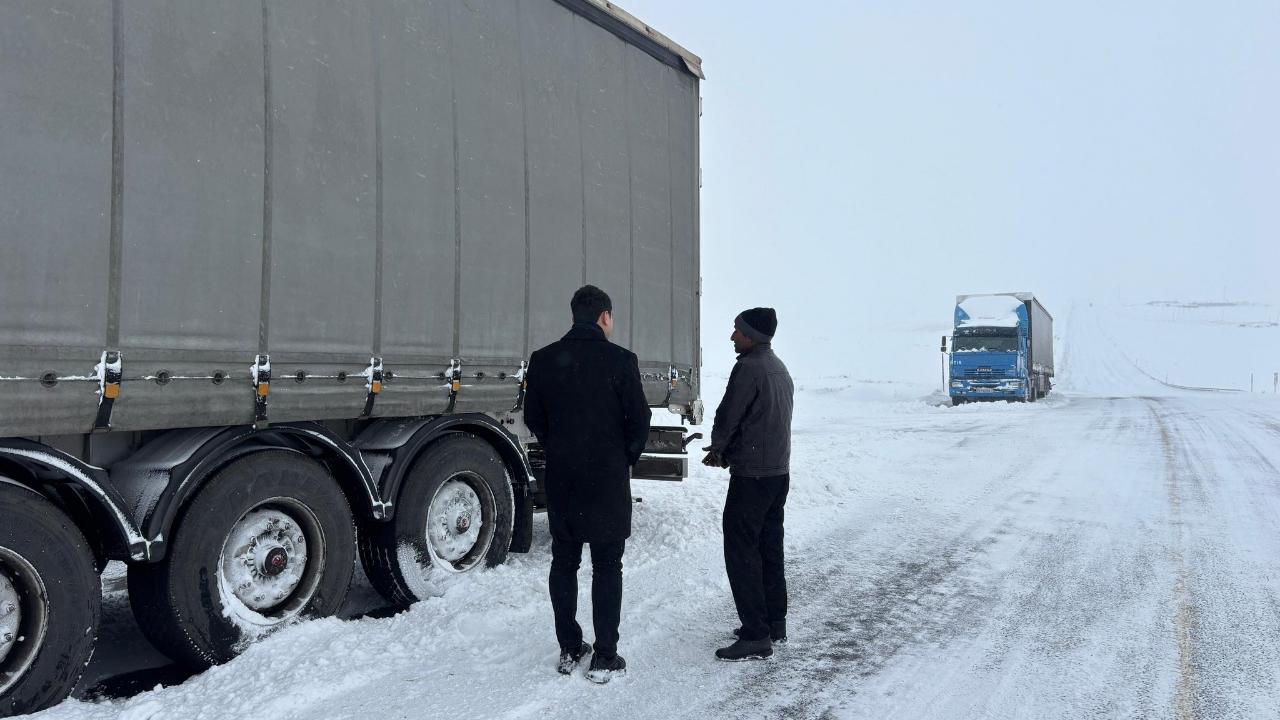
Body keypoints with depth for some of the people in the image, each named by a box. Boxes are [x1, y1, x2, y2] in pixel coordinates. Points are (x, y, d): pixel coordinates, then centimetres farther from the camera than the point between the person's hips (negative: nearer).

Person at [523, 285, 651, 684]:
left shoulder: (543, 360, 0)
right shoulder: (620, 360, -11)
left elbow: (534, 418, 6)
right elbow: (639, 421, -8)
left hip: (560, 479, 4)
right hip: (608, 479, -3)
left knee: (564, 563, 15)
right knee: (607, 567, 6)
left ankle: (569, 650, 22)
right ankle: (605, 658, 9)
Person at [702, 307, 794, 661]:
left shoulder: (749, 367, -16)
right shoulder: (780, 368, 15)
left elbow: (728, 416, -14)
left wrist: (716, 448, 6)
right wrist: (727, 451, 15)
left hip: (751, 476, -10)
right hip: (779, 472, 10)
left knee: (741, 553, -5)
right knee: (770, 550, 16)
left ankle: (755, 636, -4)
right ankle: (775, 623, 25)